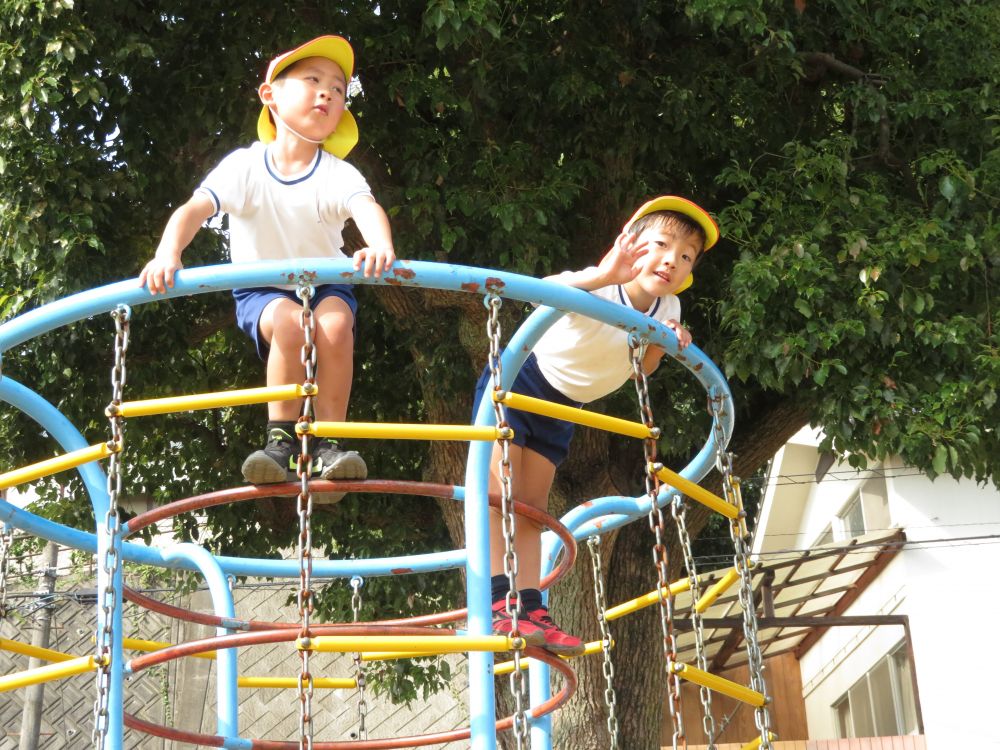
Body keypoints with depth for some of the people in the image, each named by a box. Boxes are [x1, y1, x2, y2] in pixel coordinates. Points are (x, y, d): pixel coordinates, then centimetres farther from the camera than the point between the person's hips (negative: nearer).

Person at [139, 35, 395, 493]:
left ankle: (328, 444, -21)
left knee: (335, 323, -33)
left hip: (326, 285, 1)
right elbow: (194, 209, -24)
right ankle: (282, 439, -22)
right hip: (263, 290, -1)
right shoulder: (244, 166, -12)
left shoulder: (337, 174, -13)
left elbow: (367, 207, -33)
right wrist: (168, 255, -45)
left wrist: (380, 246, -57)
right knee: (291, 321, -35)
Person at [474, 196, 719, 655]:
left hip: (563, 408, 6)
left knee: (533, 505, 4)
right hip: (518, 380, -6)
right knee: (500, 490, -16)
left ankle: (531, 611, 1)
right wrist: (602, 275, -67)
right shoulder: (598, 290, -30)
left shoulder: (666, 309, -9)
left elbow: (639, 369, 8)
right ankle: (497, 603, -21)